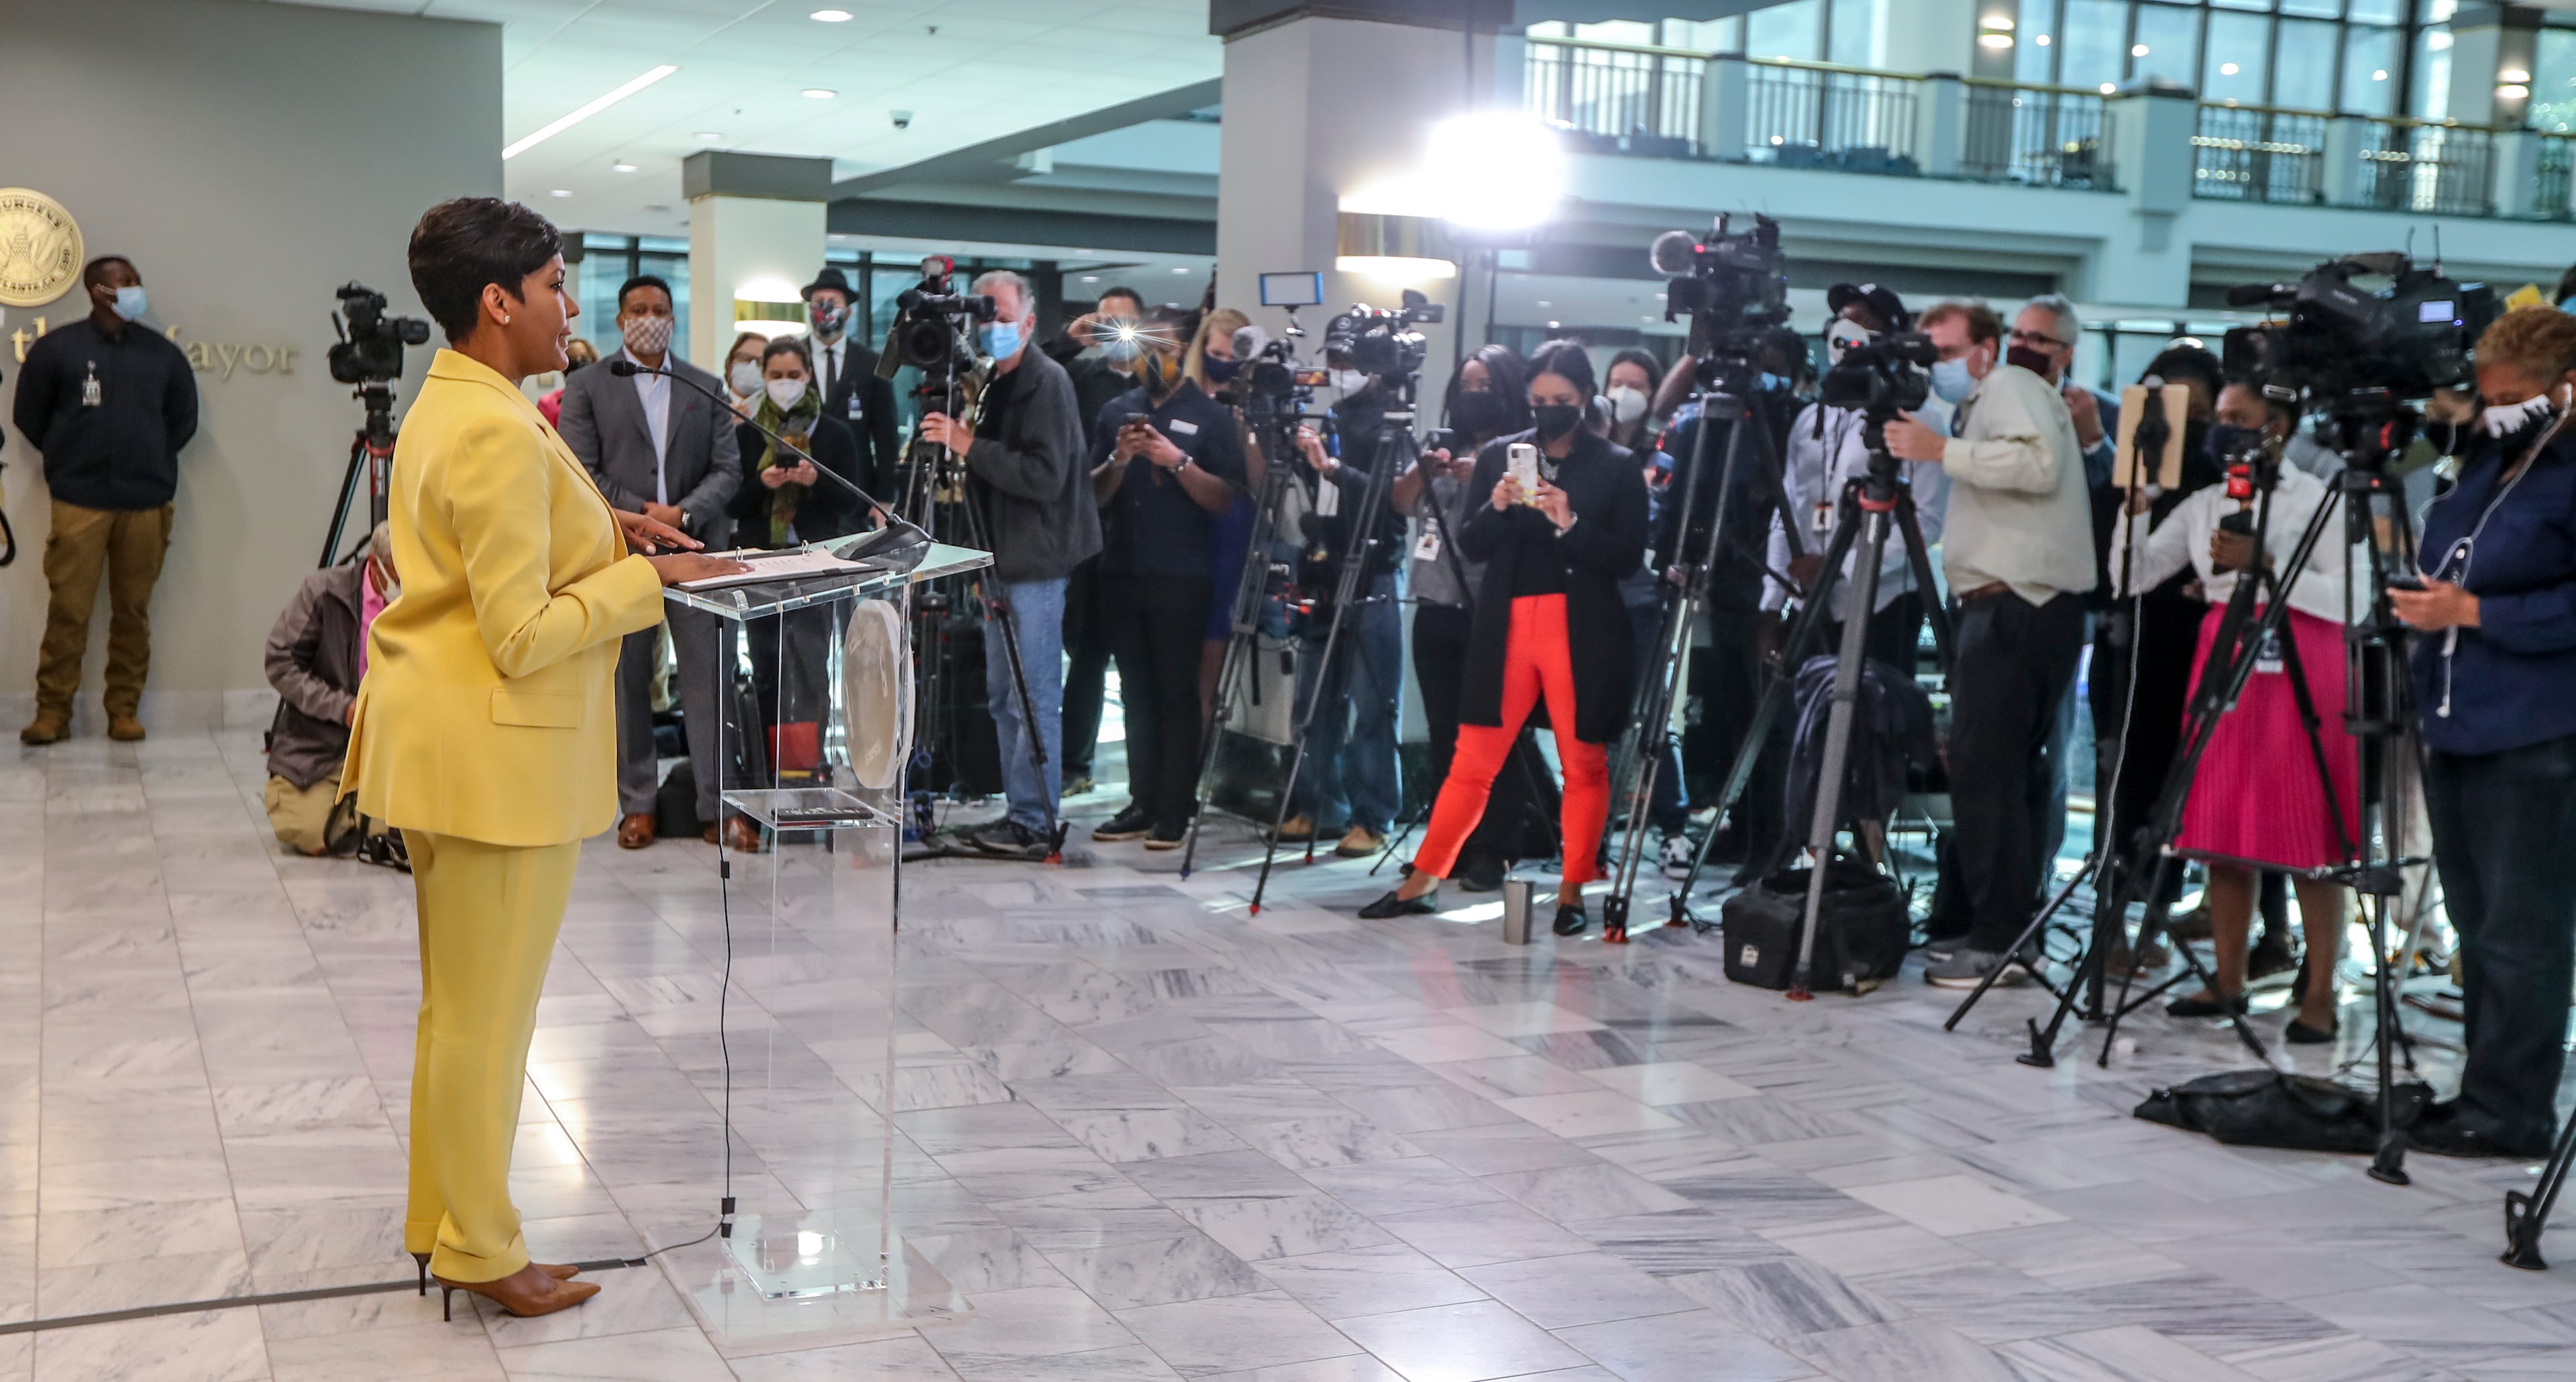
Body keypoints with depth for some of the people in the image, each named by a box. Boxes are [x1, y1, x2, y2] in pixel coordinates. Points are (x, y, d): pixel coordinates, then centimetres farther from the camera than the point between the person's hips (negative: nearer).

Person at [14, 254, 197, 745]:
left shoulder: (164, 353, 8)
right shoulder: (57, 348, 1)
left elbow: (184, 420, 19)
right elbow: (30, 416, 9)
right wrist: (69, 458, 11)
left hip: (146, 504, 2)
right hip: (79, 503, -2)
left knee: (133, 611, 3)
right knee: (68, 610, -4)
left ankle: (125, 710, 11)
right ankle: (52, 712, 3)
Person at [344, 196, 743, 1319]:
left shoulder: (445, 406, 11)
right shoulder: (497, 433, -22)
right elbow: (523, 636, -23)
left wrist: (605, 532, 11)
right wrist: (647, 578, -13)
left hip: (452, 745, 11)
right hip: (497, 752, -11)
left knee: (457, 1003, 19)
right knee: (487, 1013, 2)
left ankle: (439, 1219, 31)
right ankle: (479, 1249, 15)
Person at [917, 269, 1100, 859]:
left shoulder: (1046, 381, -11)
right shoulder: (987, 383, 14)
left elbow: (1046, 476, -21)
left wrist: (970, 445, -21)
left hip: (1035, 561, -9)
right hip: (1000, 560, 9)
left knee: (1033, 698, -6)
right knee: (1003, 695, 13)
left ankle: (1035, 823, -2)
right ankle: (1019, 812, 20)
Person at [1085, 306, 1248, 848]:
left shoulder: (1210, 416, 1)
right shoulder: (1118, 411, 13)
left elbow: (1225, 499, -6)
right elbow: (1095, 493, 10)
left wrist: (1177, 461, -17)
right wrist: (1119, 459, -8)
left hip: (1180, 578, -4)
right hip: (1122, 573, 4)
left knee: (1177, 693, -2)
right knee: (1137, 692, 8)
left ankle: (1175, 810, 1)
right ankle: (1142, 803, 13)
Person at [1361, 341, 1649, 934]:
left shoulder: (1618, 466, 2)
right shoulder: (1498, 455, 9)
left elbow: (1629, 557, -4)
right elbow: (1470, 546, 7)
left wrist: (1571, 524, -18)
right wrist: (1495, 508, -12)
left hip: (1582, 631, -2)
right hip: (1506, 624, 2)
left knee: (1584, 765, 2)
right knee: (1473, 760, 3)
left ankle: (1572, 892, 13)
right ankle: (1422, 881, 11)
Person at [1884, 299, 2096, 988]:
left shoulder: (2011, 388, -3)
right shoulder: (1987, 403, 27)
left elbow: (2039, 464, -22)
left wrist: (1944, 451, -21)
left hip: (2018, 606, -11)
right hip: (2008, 604, 11)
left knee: (1984, 769, -13)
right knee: (2011, 771, 11)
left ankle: (1998, 939, -14)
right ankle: (2015, 930, 14)